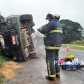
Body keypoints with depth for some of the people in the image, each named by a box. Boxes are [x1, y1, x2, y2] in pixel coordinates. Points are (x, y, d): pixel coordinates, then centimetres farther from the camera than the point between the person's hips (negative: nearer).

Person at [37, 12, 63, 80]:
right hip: (57, 45, 9)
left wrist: (39, 29, 9)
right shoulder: (59, 24, 17)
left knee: (50, 60, -3)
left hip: (51, 45, -9)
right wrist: (47, 34, 19)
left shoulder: (51, 23, -12)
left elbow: (43, 30, -11)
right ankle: (57, 73, 23)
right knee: (56, 59, 17)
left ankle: (52, 75, -1)